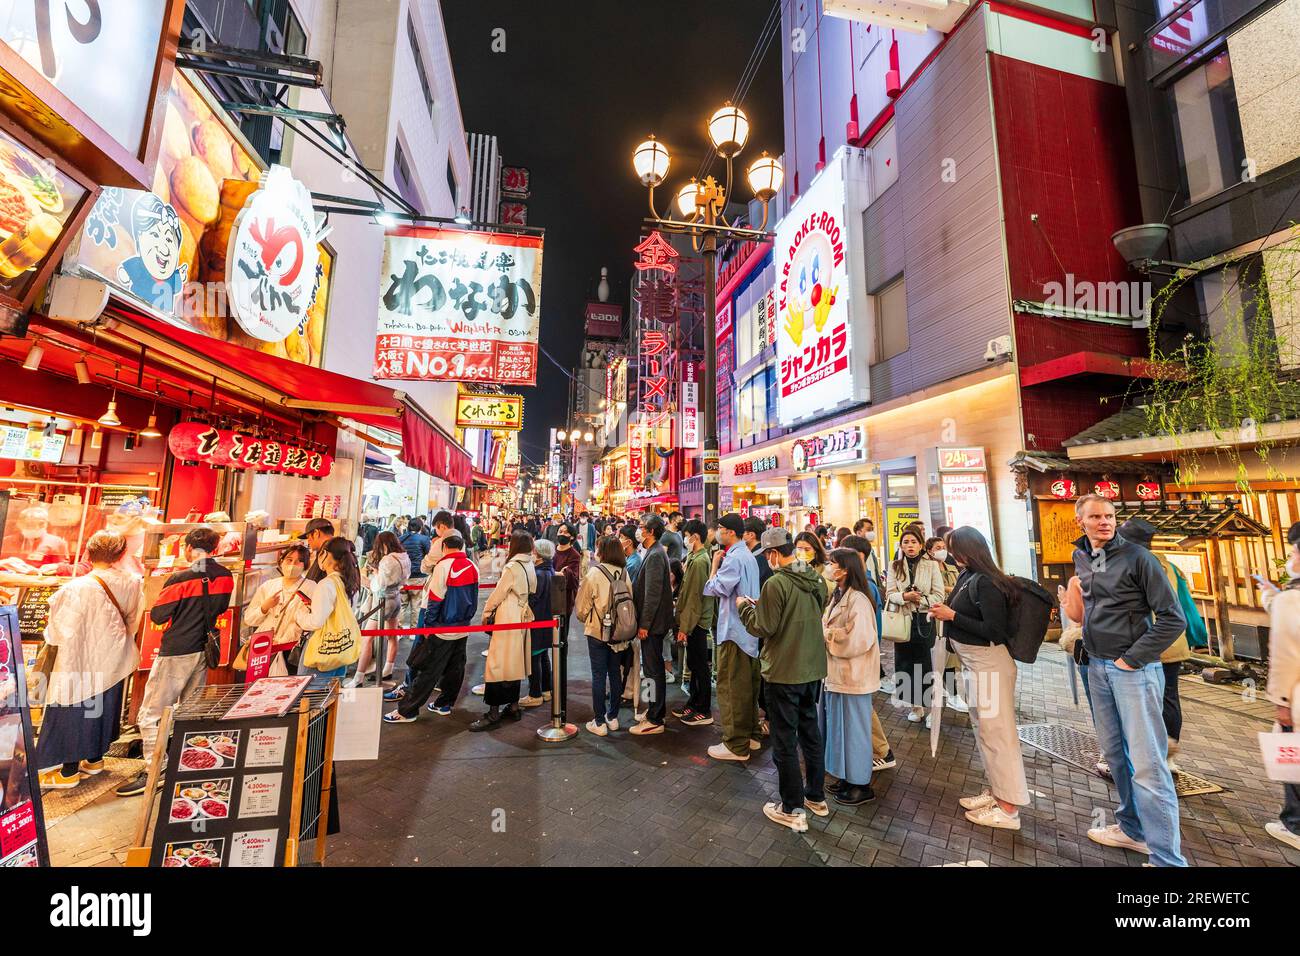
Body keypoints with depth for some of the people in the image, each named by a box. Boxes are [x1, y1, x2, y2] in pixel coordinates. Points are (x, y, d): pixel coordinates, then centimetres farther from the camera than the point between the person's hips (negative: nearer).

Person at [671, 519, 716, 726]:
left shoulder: (699, 561, -20)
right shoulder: (696, 558, 10)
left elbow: (694, 598, -21)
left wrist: (685, 627, -18)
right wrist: (684, 624, 16)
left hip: (696, 622, -9)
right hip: (696, 621, 9)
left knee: (700, 667, 3)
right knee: (694, 664, 18)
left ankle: (704, 711, 16)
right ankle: (693, 704, 32)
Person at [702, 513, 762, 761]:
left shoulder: (733, 558, -19)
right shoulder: (748, 555, 12)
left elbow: (715, 589, -18)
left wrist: (715, 566, -7)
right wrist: (720, 565, 5)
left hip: (733, 630, -10)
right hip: (749, 629, 10)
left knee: (731, 687, 0)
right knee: (748, 684, 17)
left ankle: (736, 744, 8)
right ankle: (750, 734, 29)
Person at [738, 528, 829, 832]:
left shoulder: (776, 583, -22)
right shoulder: (816, 579, 1)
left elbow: (765, 628, -19)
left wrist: (746, 608, -1)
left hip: (785, 672, -7)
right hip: (813, 668, 8)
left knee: (784, 741, 8)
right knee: (810, 731, 22)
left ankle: (792, 810, 20)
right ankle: (816, 796, 37)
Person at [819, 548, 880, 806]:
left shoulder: (858, 600, -20)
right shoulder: (838, 596, 8)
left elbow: (858, 639, -24)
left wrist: (827, 634, -15)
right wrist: (823, 629, -3)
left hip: (852, 675, -9)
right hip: (836, 672, 9)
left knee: (852, 728, 5)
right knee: (839, 725, 18)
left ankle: (861, 786, 22)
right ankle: (847, 778, 33)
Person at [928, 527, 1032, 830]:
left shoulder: (986, 582, -21)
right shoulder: (968, 576, 4)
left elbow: (995, 631, -22)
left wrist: (952, 616, -19)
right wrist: (947, 610, -2)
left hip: (989, 664, -9)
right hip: (973, 663, 9)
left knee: (996, 731, 1)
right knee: (983, 729, 19)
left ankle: (1009, 807, 14)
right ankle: (996, 790, 33)